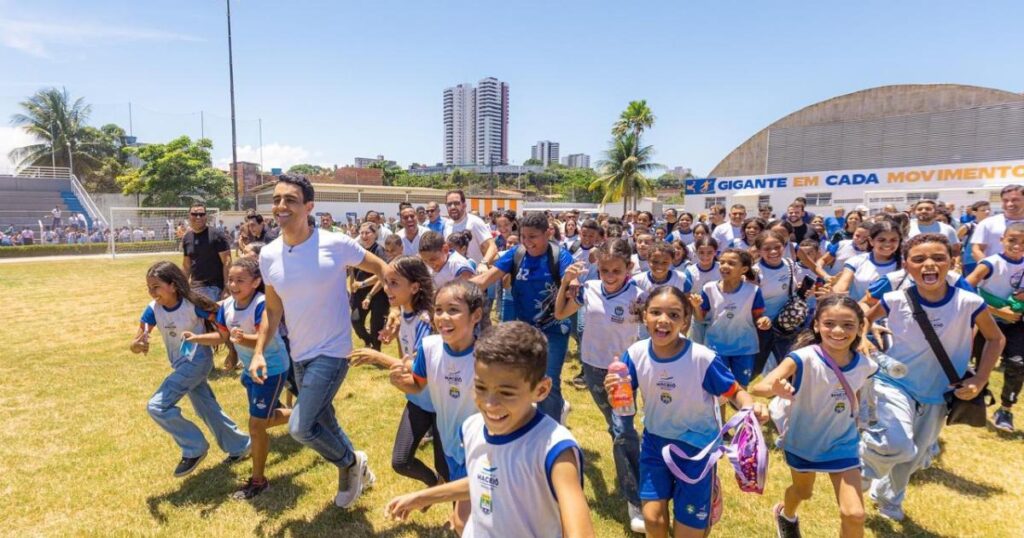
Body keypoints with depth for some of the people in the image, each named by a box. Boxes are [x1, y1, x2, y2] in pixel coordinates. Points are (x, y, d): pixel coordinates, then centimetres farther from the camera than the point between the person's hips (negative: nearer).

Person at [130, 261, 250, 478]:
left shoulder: (192, 304, -22)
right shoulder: (153, 309, -7)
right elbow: (136, 343, -11)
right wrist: (137, 345, -34)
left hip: (197, 361, -7)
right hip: (181, 365, 7)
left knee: (157, 406, -14)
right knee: (208, 409, 17)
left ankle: (194, 448, 3)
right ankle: (240, 446, 34)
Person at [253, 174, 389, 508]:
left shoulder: (335, 244, -17)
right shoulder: (268, 255, -2)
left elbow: (380, 269, -5)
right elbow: (273, 309, 9)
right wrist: (259, 351, 1)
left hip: (332, 352, -6)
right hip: (300, 355, 6)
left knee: (299, 427, -12)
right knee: (323, 422, 19)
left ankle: (352, 462, 17)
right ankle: (355, 471, 45)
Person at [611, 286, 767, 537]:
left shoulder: (703, 358, -26)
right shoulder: (636, 353, -16)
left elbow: (735, 392, -11)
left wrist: (751, 407, -33)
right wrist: (614, 389, -29)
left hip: (695, 446, -2)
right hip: (654, 441, 2)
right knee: (652, 516, 2)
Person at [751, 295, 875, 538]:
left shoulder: (864, 365, -17)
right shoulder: (803, 359, -31)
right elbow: (756, 388, -45)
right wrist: (775, 388, -64)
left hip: (842, 442, 2)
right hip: (802, 439, -2)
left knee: (854, 513, -6)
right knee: (803, 492, 24)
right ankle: (786, 514, 60)